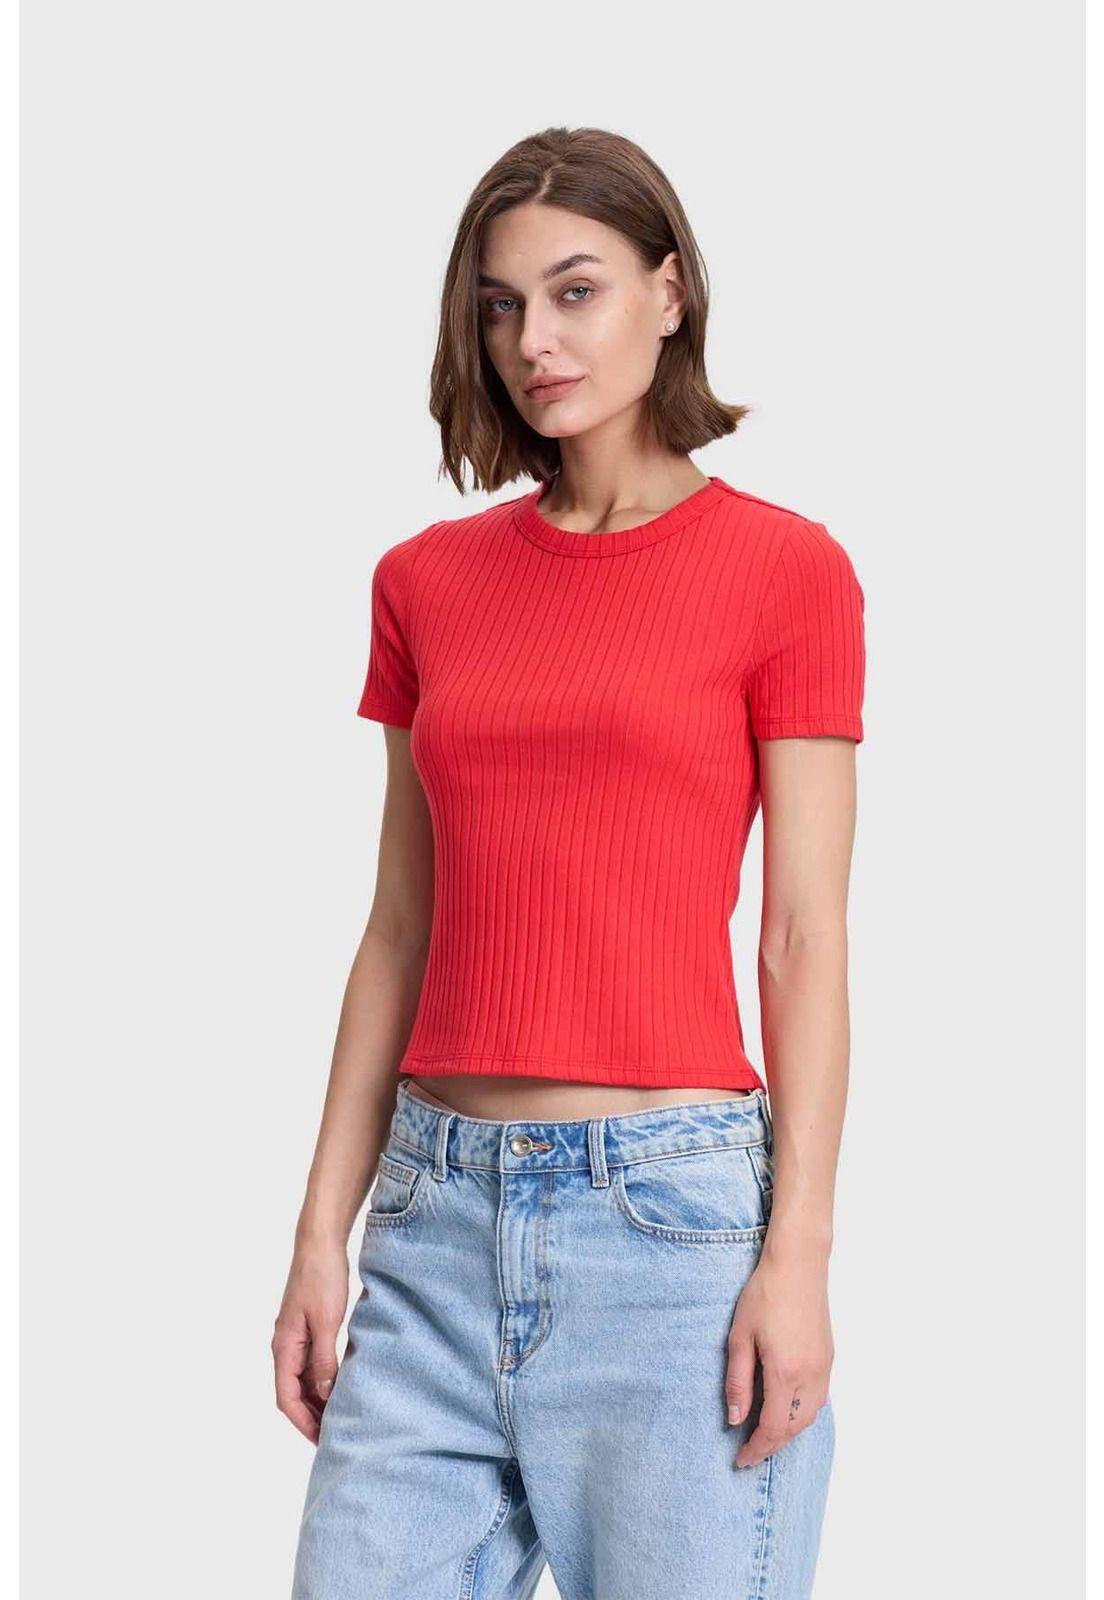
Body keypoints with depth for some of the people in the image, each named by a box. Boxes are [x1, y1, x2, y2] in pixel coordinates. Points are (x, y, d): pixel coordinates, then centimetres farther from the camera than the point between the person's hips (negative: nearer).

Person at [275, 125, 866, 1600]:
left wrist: (799, 1252, -10)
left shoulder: (785, 568, -1)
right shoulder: (427, 581, 11)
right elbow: (397, 935, 12)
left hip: (673, 1203, -4)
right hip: (439, 1210, 4)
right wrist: (324, 1229, 8)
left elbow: (805, 943, -4)